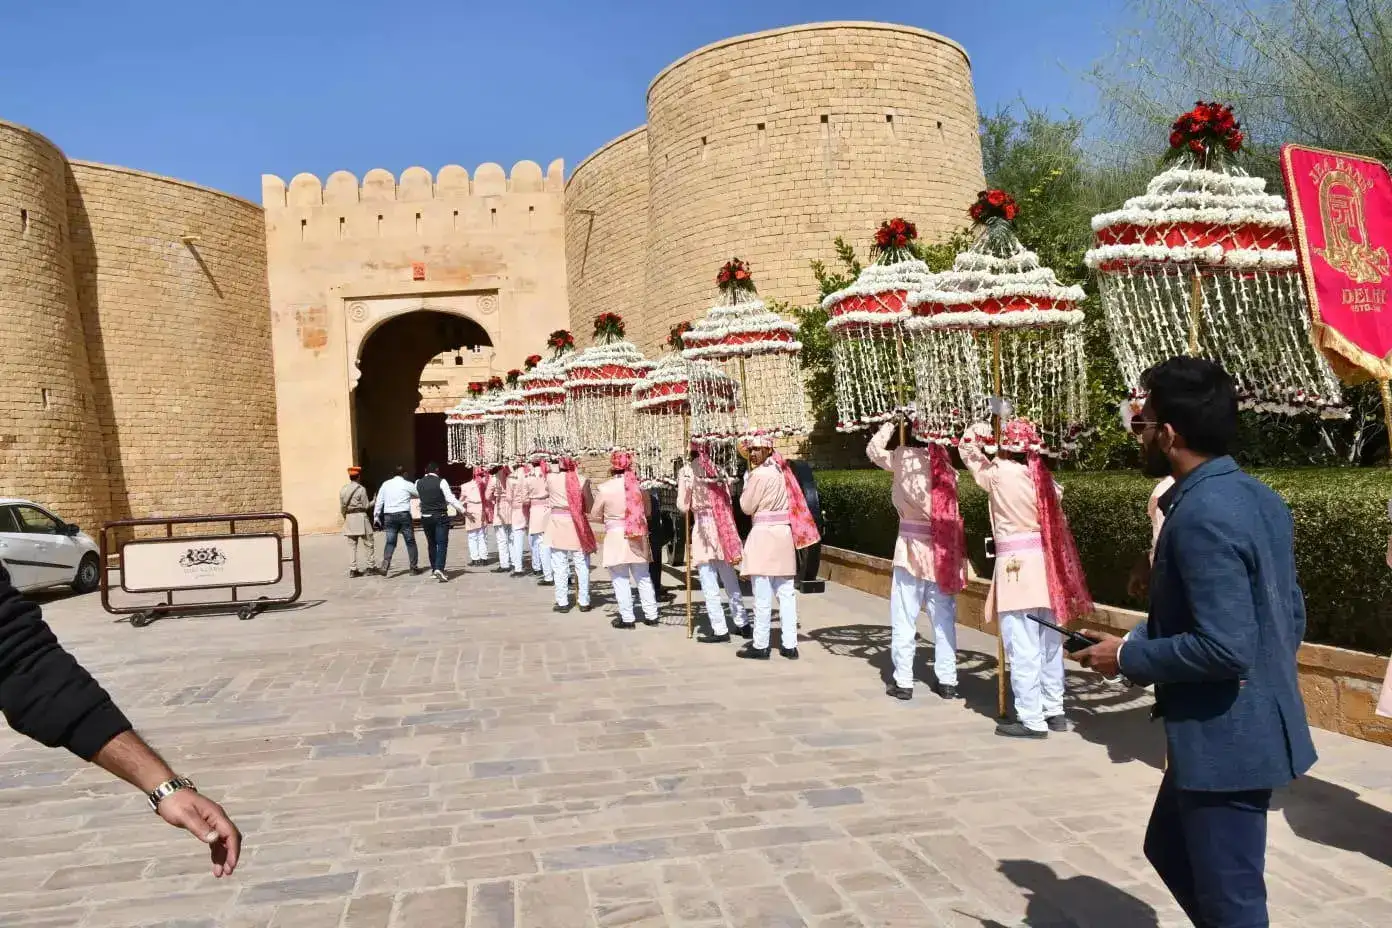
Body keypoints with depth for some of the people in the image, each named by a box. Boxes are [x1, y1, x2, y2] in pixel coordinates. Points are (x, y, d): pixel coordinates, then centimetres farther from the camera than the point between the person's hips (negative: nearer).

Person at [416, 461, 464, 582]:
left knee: (431, 543, 16)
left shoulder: (418, 483, 4)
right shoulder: (441, 482, -9)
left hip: (425, 517, 4)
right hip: (440, 517, -4)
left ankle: (433, 569, 22)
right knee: (442, 543, -5)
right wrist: (463, 510, -8)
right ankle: (439, 569, -20)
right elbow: (451, 499, -12)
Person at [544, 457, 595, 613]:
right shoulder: (582, 480, -5)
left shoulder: (551, 478, -3)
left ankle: (562, 602, 7)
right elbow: (590, 505, 1)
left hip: (558, 524, 0)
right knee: (582, 565, 8)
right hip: (578, 525, 0)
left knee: (560, 566, 5)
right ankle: (584, 602, 12)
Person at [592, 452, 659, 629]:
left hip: (616, 537, -3)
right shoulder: (638, 485, -2)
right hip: (637, 537, 4)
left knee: (620, 579, 6)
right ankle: (651, 615, 19)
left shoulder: (604, 488, -11)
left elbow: (595, 515, 0)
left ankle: (627, 618, 8)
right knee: (643, 577, 14)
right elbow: (648, 511, 10)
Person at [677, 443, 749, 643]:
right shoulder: (716, 468, 8)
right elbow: (728, 501, 7)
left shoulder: (687, 470, -5)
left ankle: (720, 629, 2)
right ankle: (743, 624, 19)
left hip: (703, 527, -5)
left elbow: (683, 506, -2)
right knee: (730, 580, 14)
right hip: (723, 526, 5)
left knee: (709, 584, 1)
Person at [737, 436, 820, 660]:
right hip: (784, 533, 8)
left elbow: (747, 507, -5)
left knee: (762, 595, -2)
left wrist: (746, 483, 4)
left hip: (764, 533, -8)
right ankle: (790, 645, 10)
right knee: (786, 593, 7)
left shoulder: (759, 474, -11)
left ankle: (760, 646, 3)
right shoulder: (779, 470, 13)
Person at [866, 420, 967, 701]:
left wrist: (891, 423, 11)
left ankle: (903, 682, 9)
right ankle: (947, 680, 16)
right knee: (944, 619, 11)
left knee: (904, 619, 5)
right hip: (944, 548, 3)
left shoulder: (905, 457, -8)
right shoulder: (944, 462, 1)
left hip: (913, 546, -3)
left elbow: (873, 450, 6)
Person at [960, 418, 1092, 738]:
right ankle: (1054, 710, 24)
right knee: (1049, 643, 14)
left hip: (1016, 566, -6)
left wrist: (977, 432, 27)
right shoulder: (1044, 476, 4)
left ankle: (1031, 719, 0)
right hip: (1046, 563, 6)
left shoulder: (999, 473, -8)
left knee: (1023, 647, -3)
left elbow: (968, 450, 8)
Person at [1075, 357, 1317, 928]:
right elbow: (1290, 617, 12)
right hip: (1251, 725, 10)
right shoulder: (1259, 497, 6)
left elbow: (1224, 646, -29)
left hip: (1223, 738, -10)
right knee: (1170, 851, 25)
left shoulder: (1200, 515, -25)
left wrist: (1129, 656, -16)